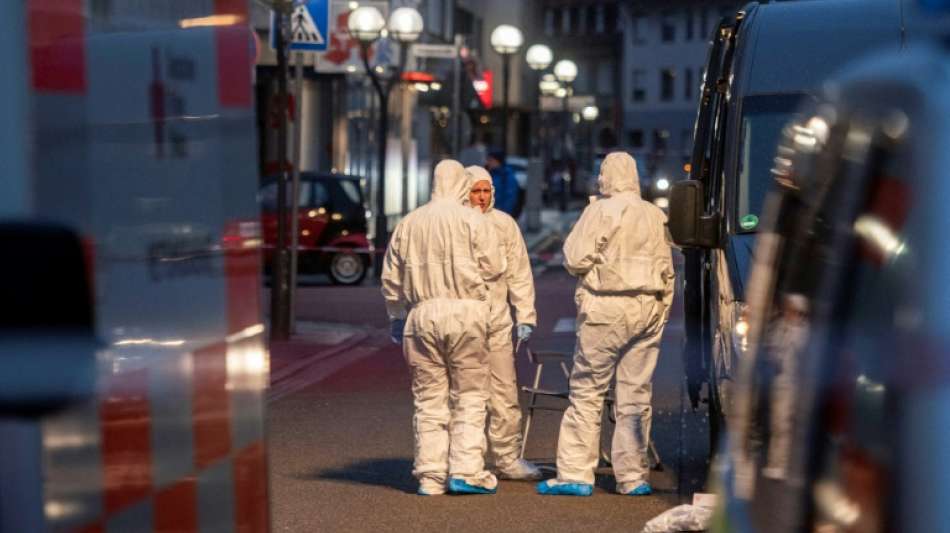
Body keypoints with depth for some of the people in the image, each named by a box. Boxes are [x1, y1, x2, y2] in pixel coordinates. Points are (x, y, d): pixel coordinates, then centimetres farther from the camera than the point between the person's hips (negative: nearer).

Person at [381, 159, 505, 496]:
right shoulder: (473, 221, -1)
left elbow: (391, 278, 14)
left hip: (421, 314, 3)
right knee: (470, 395, 3)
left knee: (428, 398, 7)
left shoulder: (408, 224, 11)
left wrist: (396, 317, 24)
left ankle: (430, 475, 7)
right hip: (465, 311, -3)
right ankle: (466, 470, -3)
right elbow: (493, 269, -4)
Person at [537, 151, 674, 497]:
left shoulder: (600, 212, -7)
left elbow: (575, 260, -11)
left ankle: (575, 474, -1)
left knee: (587, 391, 1)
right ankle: (634, 476, 10)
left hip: (606, 311, -5)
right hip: (648, 310, 5)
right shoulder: (655, 216, 9)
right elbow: (666, 270, 13)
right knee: (636, 396, 8)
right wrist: (662, 310, 21)